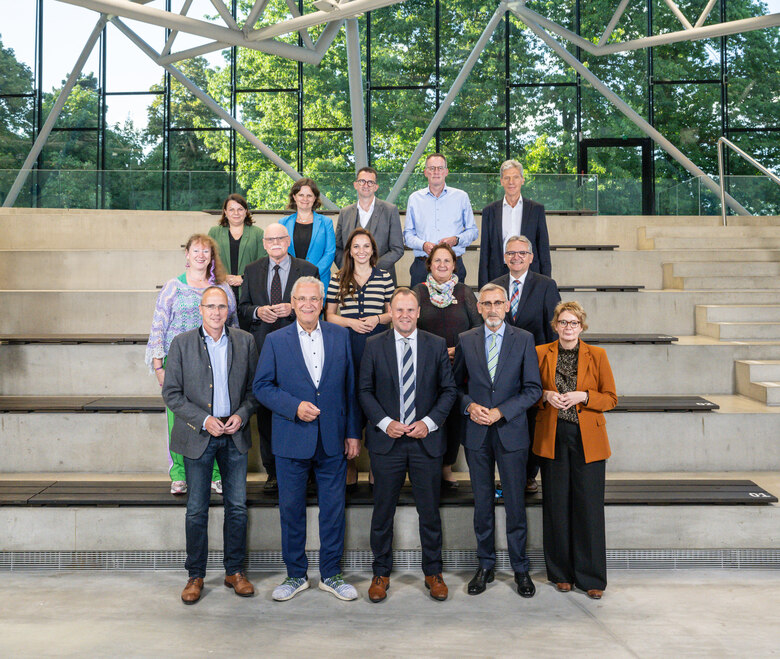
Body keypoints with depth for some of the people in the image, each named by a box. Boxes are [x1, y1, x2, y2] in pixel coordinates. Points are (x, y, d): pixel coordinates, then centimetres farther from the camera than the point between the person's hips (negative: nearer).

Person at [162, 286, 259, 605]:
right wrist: (204, 420, -13)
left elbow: (255, 386, 7)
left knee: (237, 506, 8)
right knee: (196, 510, 7)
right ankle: (195, 576, 21)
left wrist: (242, 414, -9)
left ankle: (235, 571, 23)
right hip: (198, 435, -2)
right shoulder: (182, 343, -2)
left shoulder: (245, 341, 3)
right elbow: (171, 393, -4)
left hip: (235, 435, 2)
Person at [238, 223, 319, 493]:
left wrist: (292, 309, -15)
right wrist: (258, 311, -8)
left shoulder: (307, 270, 5)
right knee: (265, 411, 5)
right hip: (263, 349, 3)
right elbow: (242, 308, 13)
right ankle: (272, 472, 15)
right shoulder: (252, 271, 14)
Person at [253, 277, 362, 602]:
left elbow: (350, 386, 5)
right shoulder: (275, 340, 0)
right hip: (292, 441, -1)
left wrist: (353, 433, 3)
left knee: (333, 509, 8)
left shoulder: (340, 335, 4)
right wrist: (294, 407, -15)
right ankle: (295, 575, 26)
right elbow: (262, 386, 0)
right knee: (291, 510, 9)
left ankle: (331, 574, 25)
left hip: (333, 441, 1)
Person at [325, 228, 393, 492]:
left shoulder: (384, 277, 10)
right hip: (347, 345, 0)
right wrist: (351, 322, -7)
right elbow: (330, 315, 10)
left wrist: (378, 319, -6)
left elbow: (393, 312, 14)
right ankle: (349, 464, 10)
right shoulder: (338, 279, 10)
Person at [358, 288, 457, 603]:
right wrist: (385, 422, -10)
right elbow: (365, 390, 3)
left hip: (426, 439, 0)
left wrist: (429, 422, -9)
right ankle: (381, 573, 25)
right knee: (383, 510, 9)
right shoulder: (374, 345, 2)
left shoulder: (437, 345, 3)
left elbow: (448, 390, 4)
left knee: (429, 511, 10)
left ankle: (433, 573, 27)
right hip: (386, 439, 0)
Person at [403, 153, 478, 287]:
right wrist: (423, 245, -9)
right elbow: (408, 234, 11)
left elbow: (472, 231, 11)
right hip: (422, 265, 1)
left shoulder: (461, 197, 9)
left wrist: (456, 240, -9)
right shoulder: (414, 198, 11)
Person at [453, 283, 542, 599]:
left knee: (515, 503, 5)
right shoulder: (466, 340, 6)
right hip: (477, 432, 2)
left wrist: (500, 412, -12)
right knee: (482, 503, 10)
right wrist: (469, 405, -8)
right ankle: (485, 566, 23)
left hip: (511, 431, -1)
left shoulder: (524, 339, 0)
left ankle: (520, 569, 20)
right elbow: (456, 383, 11)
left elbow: (533, 389, -2)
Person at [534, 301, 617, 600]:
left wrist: (583, 396, -12)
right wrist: (546, 396, -9)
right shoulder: (541, 353, 5)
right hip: (553, 438, 1)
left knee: (589, 506, 0)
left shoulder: (597, 355, 4)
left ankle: (592, 577, 13)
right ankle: (561, 573, 20)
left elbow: (611, 397, 4)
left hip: (587, 439, -1)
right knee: (557, 505, 5)